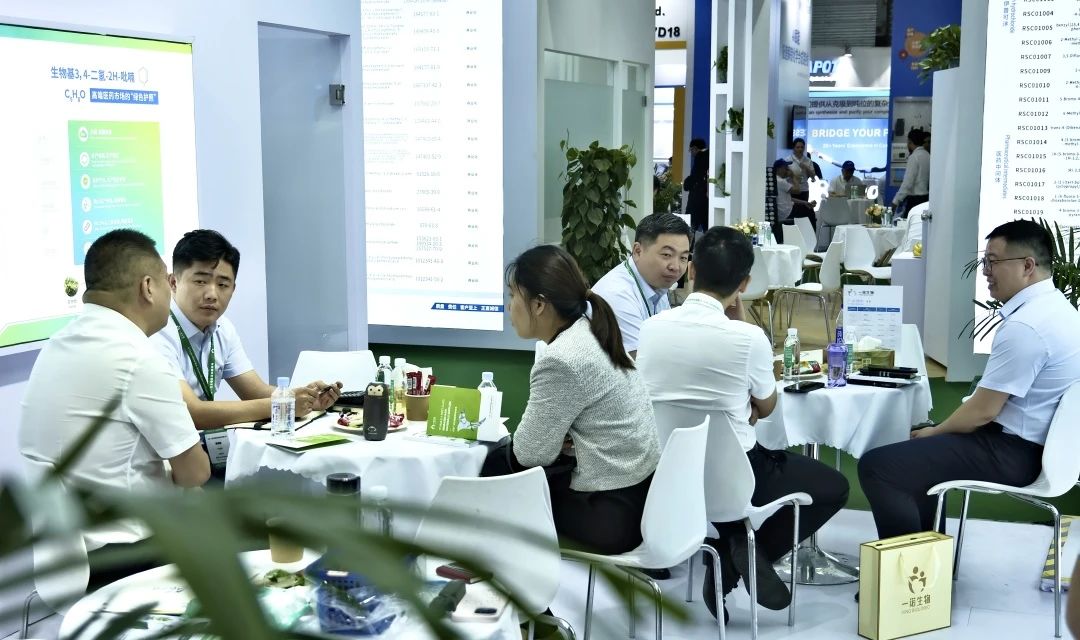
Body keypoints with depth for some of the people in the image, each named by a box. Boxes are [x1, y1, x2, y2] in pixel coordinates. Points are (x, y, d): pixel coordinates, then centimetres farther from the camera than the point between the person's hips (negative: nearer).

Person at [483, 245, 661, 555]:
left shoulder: (561, 360, -23)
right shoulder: (590, 334, 6)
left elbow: (532, 452, -15)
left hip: (610, 514, -8)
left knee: (495, 476, 9)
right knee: (499, 462, 15)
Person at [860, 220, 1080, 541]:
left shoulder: (1024, 327, -25)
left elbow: (983, 411, -21)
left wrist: (935, 432, -3)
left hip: (1013, 453, -11)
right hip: (1037, 442, 11)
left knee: (877, 466, -13)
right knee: (916, 447, 27)